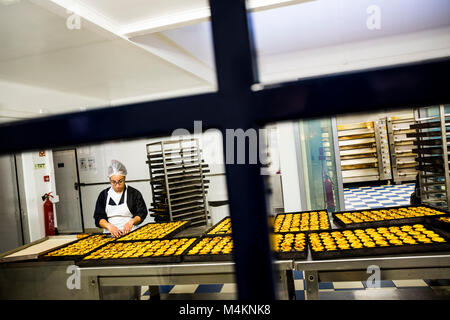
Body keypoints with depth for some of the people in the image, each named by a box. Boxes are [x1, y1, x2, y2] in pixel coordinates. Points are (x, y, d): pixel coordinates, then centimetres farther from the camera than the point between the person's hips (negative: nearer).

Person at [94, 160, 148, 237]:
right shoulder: (103, 195, 12)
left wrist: (131, 221, -14)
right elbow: (98, 217, 8)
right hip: (109, 234, 2)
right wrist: (109, 226, -11)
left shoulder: (134, 193, 6)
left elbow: (142, 213, 6)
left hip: (130, 232, -2)